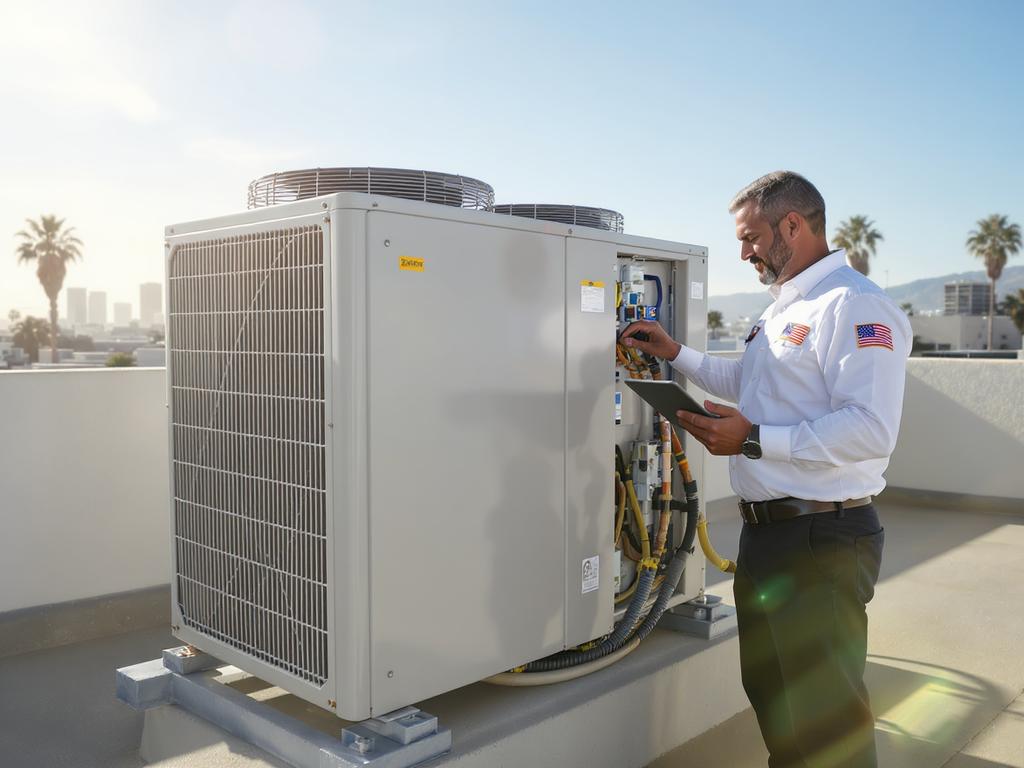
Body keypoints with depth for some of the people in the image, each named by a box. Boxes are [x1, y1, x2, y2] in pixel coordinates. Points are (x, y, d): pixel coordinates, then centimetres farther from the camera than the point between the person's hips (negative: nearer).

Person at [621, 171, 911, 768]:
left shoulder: (855, 305, -17)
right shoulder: (784, 309, 16)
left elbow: (872, 429, -28)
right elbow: (748, 383, 32)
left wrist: (754, 441, -24)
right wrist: (676, 354, 24)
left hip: (820, 539, -10)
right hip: (768, 532, 10)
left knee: (824, 714, 1)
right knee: (767, 688, 23)